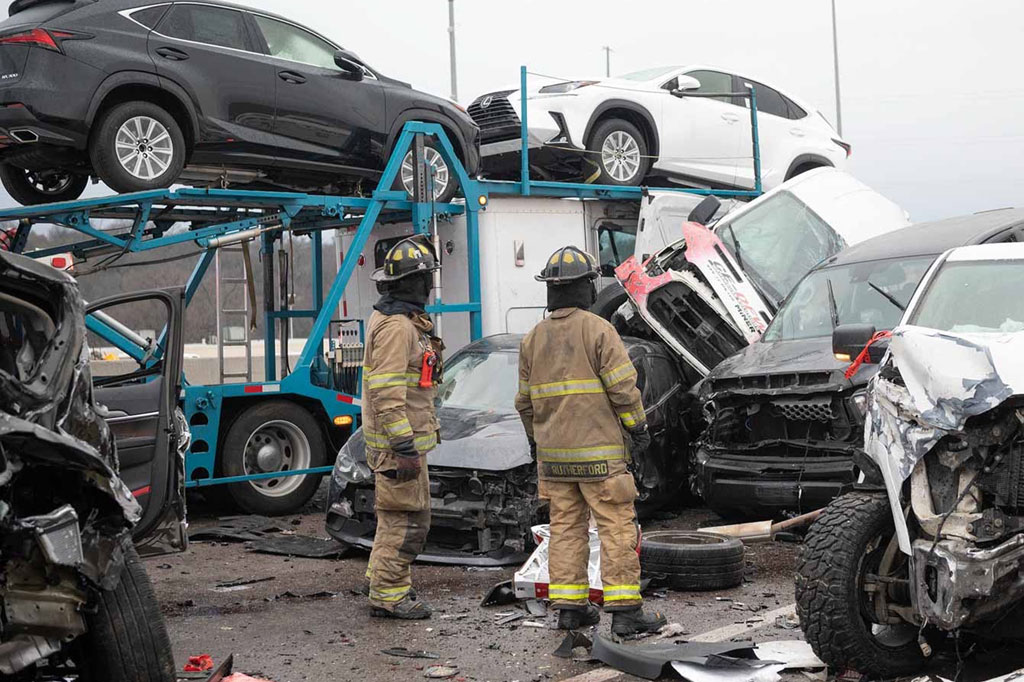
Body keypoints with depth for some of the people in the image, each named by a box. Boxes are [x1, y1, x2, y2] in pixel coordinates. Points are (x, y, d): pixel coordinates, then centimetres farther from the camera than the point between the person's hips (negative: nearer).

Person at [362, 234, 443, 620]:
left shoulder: (395, 319, 15)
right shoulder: (397, 326, -19)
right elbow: (388, 393, -25)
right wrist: (405, 448, -25)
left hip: (400, 438, 11)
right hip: (398, 442, -11)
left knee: (398, 516, 20)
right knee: (407, 520, -6)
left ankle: (386, 585, 30)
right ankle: (387, 597, 0)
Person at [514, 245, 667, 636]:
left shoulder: (533, 338, 8)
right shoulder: (598, 329, -9)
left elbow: (525, 400, 14)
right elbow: (623, 387, -12)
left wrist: (535, 439, 25)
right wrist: (638, 428, -2)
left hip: (553, 454, 6)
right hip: (598, 452, -6)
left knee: (566, 527, 11)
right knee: (617, 527, -2)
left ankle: (569, 606, 13)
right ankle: (625, 611, -4)